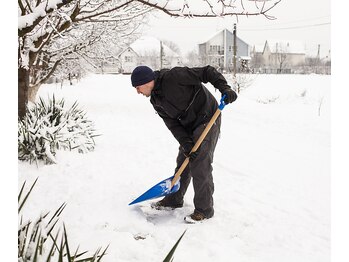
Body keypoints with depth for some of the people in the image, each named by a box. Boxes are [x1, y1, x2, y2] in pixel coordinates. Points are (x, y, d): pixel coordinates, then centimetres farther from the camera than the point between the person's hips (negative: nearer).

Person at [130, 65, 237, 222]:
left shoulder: (174, 76, -21)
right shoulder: (156, 101, 4)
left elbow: (207, 72, -19)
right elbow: (172, 124, -1)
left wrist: (224, 88, -31)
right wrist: (185, 143, -14)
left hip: (207, 121, -9)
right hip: (189, 128, 9)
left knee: (200, 166, -9)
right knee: (183, 163, 16)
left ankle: (205, 210, 2)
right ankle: (174, 200, 32)